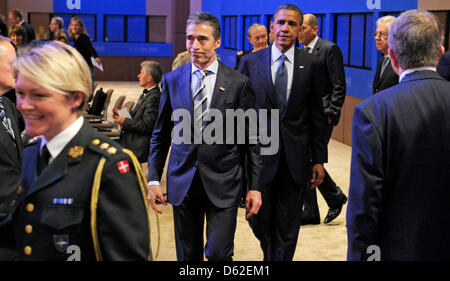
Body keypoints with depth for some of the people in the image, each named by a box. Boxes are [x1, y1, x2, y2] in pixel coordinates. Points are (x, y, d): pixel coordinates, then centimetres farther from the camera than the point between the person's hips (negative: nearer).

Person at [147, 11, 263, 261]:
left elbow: (251, 139, 0)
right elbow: (160, 135, 10)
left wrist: (255, 186, -2)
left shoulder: (238, 83, -3)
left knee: (218, 253, -8)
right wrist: (153, 180, 4)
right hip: (182, 182, 3)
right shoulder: (172, 80, 4)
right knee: (187, 255, 11)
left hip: (223, 183, -2)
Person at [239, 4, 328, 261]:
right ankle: (270, 254, 41)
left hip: (295, 160, 0)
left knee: (287, 228, 7)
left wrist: (319, 160, 1)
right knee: (259, 220, 10)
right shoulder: (251, 62, 2)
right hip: (259, 155, 1)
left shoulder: (312, 65, 1)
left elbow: (317, 116, 3)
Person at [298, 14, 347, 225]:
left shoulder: (329, 49, -8)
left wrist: (329, 115, -16)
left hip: (321, 115, -7)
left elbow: (339, 87, -11)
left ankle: (336, 197, 12)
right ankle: (310, 213, 14)